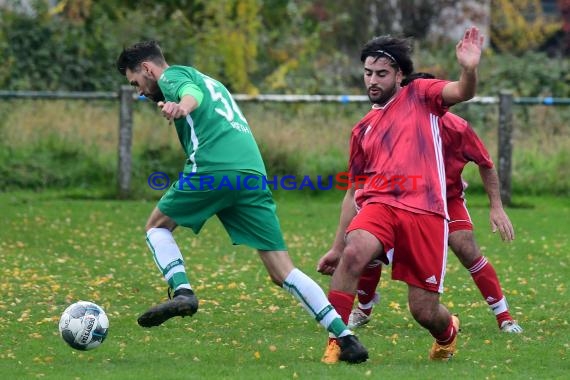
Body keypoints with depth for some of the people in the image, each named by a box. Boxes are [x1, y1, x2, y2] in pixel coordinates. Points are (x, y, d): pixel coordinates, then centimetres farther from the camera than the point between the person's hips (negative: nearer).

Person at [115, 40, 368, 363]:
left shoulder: (172, 75, 10)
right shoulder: (211, 81, 35)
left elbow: (191, 93, -14)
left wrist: (181, 106, -34)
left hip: (212, 168, -7)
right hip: (253, 172, 7)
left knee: (157, 226, 18)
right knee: (283, 271, 4)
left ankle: (182, 292, -7)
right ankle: (346, 337, -8)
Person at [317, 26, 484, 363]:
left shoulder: (420, 95, 11)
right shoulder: (363, 130, 22)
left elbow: (463, 92, -10)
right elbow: (354, 193, 27)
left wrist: (470, 69, -34)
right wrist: (336, 247, 23)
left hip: (425, 213, -3)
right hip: (380, 206, 3)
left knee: (424, 311, -3)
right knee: (353, 253, -32)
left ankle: (448, 332, 36)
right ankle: (335, 345, -26)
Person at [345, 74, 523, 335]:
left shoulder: (457, 128, -24)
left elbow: (486, 165, -9)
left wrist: (496, 207, -11)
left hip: (448, 197, -1)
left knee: (466, 248, -23)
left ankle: (504, 317, -13)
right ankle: (363, 310, 13)